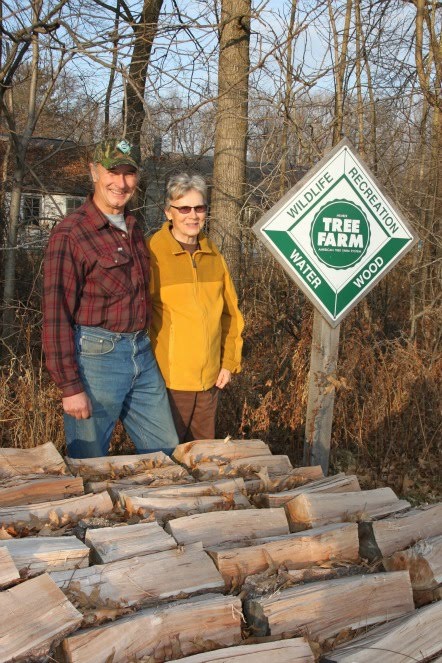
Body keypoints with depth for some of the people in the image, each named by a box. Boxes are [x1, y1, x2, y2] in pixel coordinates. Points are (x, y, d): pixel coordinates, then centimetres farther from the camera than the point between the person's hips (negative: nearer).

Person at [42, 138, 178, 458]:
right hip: (96, 356, -7)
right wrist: (70, 386, -17)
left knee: (166, 454, 15)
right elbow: (56, 314, -15)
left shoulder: (134, 230, 11)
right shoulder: (71, 233, -12)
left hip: (142, 355, 7)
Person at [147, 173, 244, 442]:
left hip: (210, 376, 6)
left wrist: (230, 361, 9)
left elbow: (230, 312, 14)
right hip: (167, 377, -5)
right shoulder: (152, 253, -10)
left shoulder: (213, 255, 8)